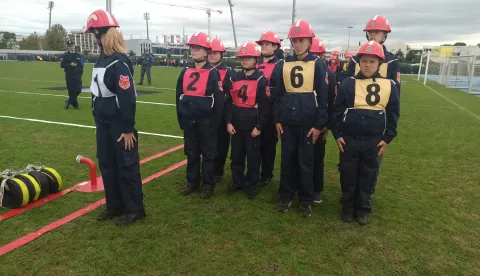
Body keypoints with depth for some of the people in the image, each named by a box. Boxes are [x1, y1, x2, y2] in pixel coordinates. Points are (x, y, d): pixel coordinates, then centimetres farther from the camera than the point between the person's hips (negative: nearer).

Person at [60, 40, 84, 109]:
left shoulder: (79, 55, 11)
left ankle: (69, 101, 19)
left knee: (78, 90, -2)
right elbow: (62, 65, -1)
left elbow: (81, 65, 12)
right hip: (69, 75, -3)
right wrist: (70, 64, -13)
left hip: (77, 75, 3)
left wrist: (81, 73, 2)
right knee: (71, 90, -2)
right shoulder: (65, 55, 3)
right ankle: (74, 103, 12)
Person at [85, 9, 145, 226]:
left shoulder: (119, 62, -19)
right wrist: (99, 120, 16)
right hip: (103, 122, 9)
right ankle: (114, 205, 30)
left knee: (126, 166, 2)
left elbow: (127, 98, -21)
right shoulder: (102, 58, 10)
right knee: (106, 164, 15)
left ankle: (134, 209, 16)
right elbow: (99, 92, 13)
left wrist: (128, 129, -20)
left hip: (119, 124, -9)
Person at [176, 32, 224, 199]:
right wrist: (181, 120, 9)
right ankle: (192, 182, 28)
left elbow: (219, 100, -9)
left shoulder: (213, 73, -8)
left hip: (206, 121, -5)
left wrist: (215, 123, -10)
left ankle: (208, 185, 18)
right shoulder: (185, 72, 8)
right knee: (191, 153, 14)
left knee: (208, 154, 7)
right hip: (189, 121, 5)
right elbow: (179, 97, 12)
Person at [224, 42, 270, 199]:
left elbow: (265, 106, -8)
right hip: (236, 124, 4)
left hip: (252, 125, -4)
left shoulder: (261, 80, -6)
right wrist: (228, 121, -1)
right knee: (236, 156, 13)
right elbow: (228, 102, 7)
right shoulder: (234, 79, 7)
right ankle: (237, 182, 29)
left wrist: (259, 126, -11)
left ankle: (252, 186, 19)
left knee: (253, 157, 6)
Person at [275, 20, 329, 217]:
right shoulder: (284, 64, 7)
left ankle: (306, 200, 19)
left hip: (309, 123, -3)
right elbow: (278, 94, 10)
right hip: (287, 122, 3)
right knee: (287, 160, 9)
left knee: (306, 162, 5)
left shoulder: (318, 65, -2)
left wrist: (320, 124, -8)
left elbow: (323, 97, -4)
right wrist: (277, 119, 5)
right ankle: (286, 196, 24)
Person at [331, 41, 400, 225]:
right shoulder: (348, 84, -3)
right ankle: (348, 207, 28)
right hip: (349, 139, 0)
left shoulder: (389, 86, -1)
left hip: (374, 142, 1)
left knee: (368, 176, 12)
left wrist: (387, 138, 0)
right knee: (348, 176, 11)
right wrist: (337, 134, -3)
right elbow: (337, 111, 1)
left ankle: (363, 209, 29)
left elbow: (393, 114, 4)